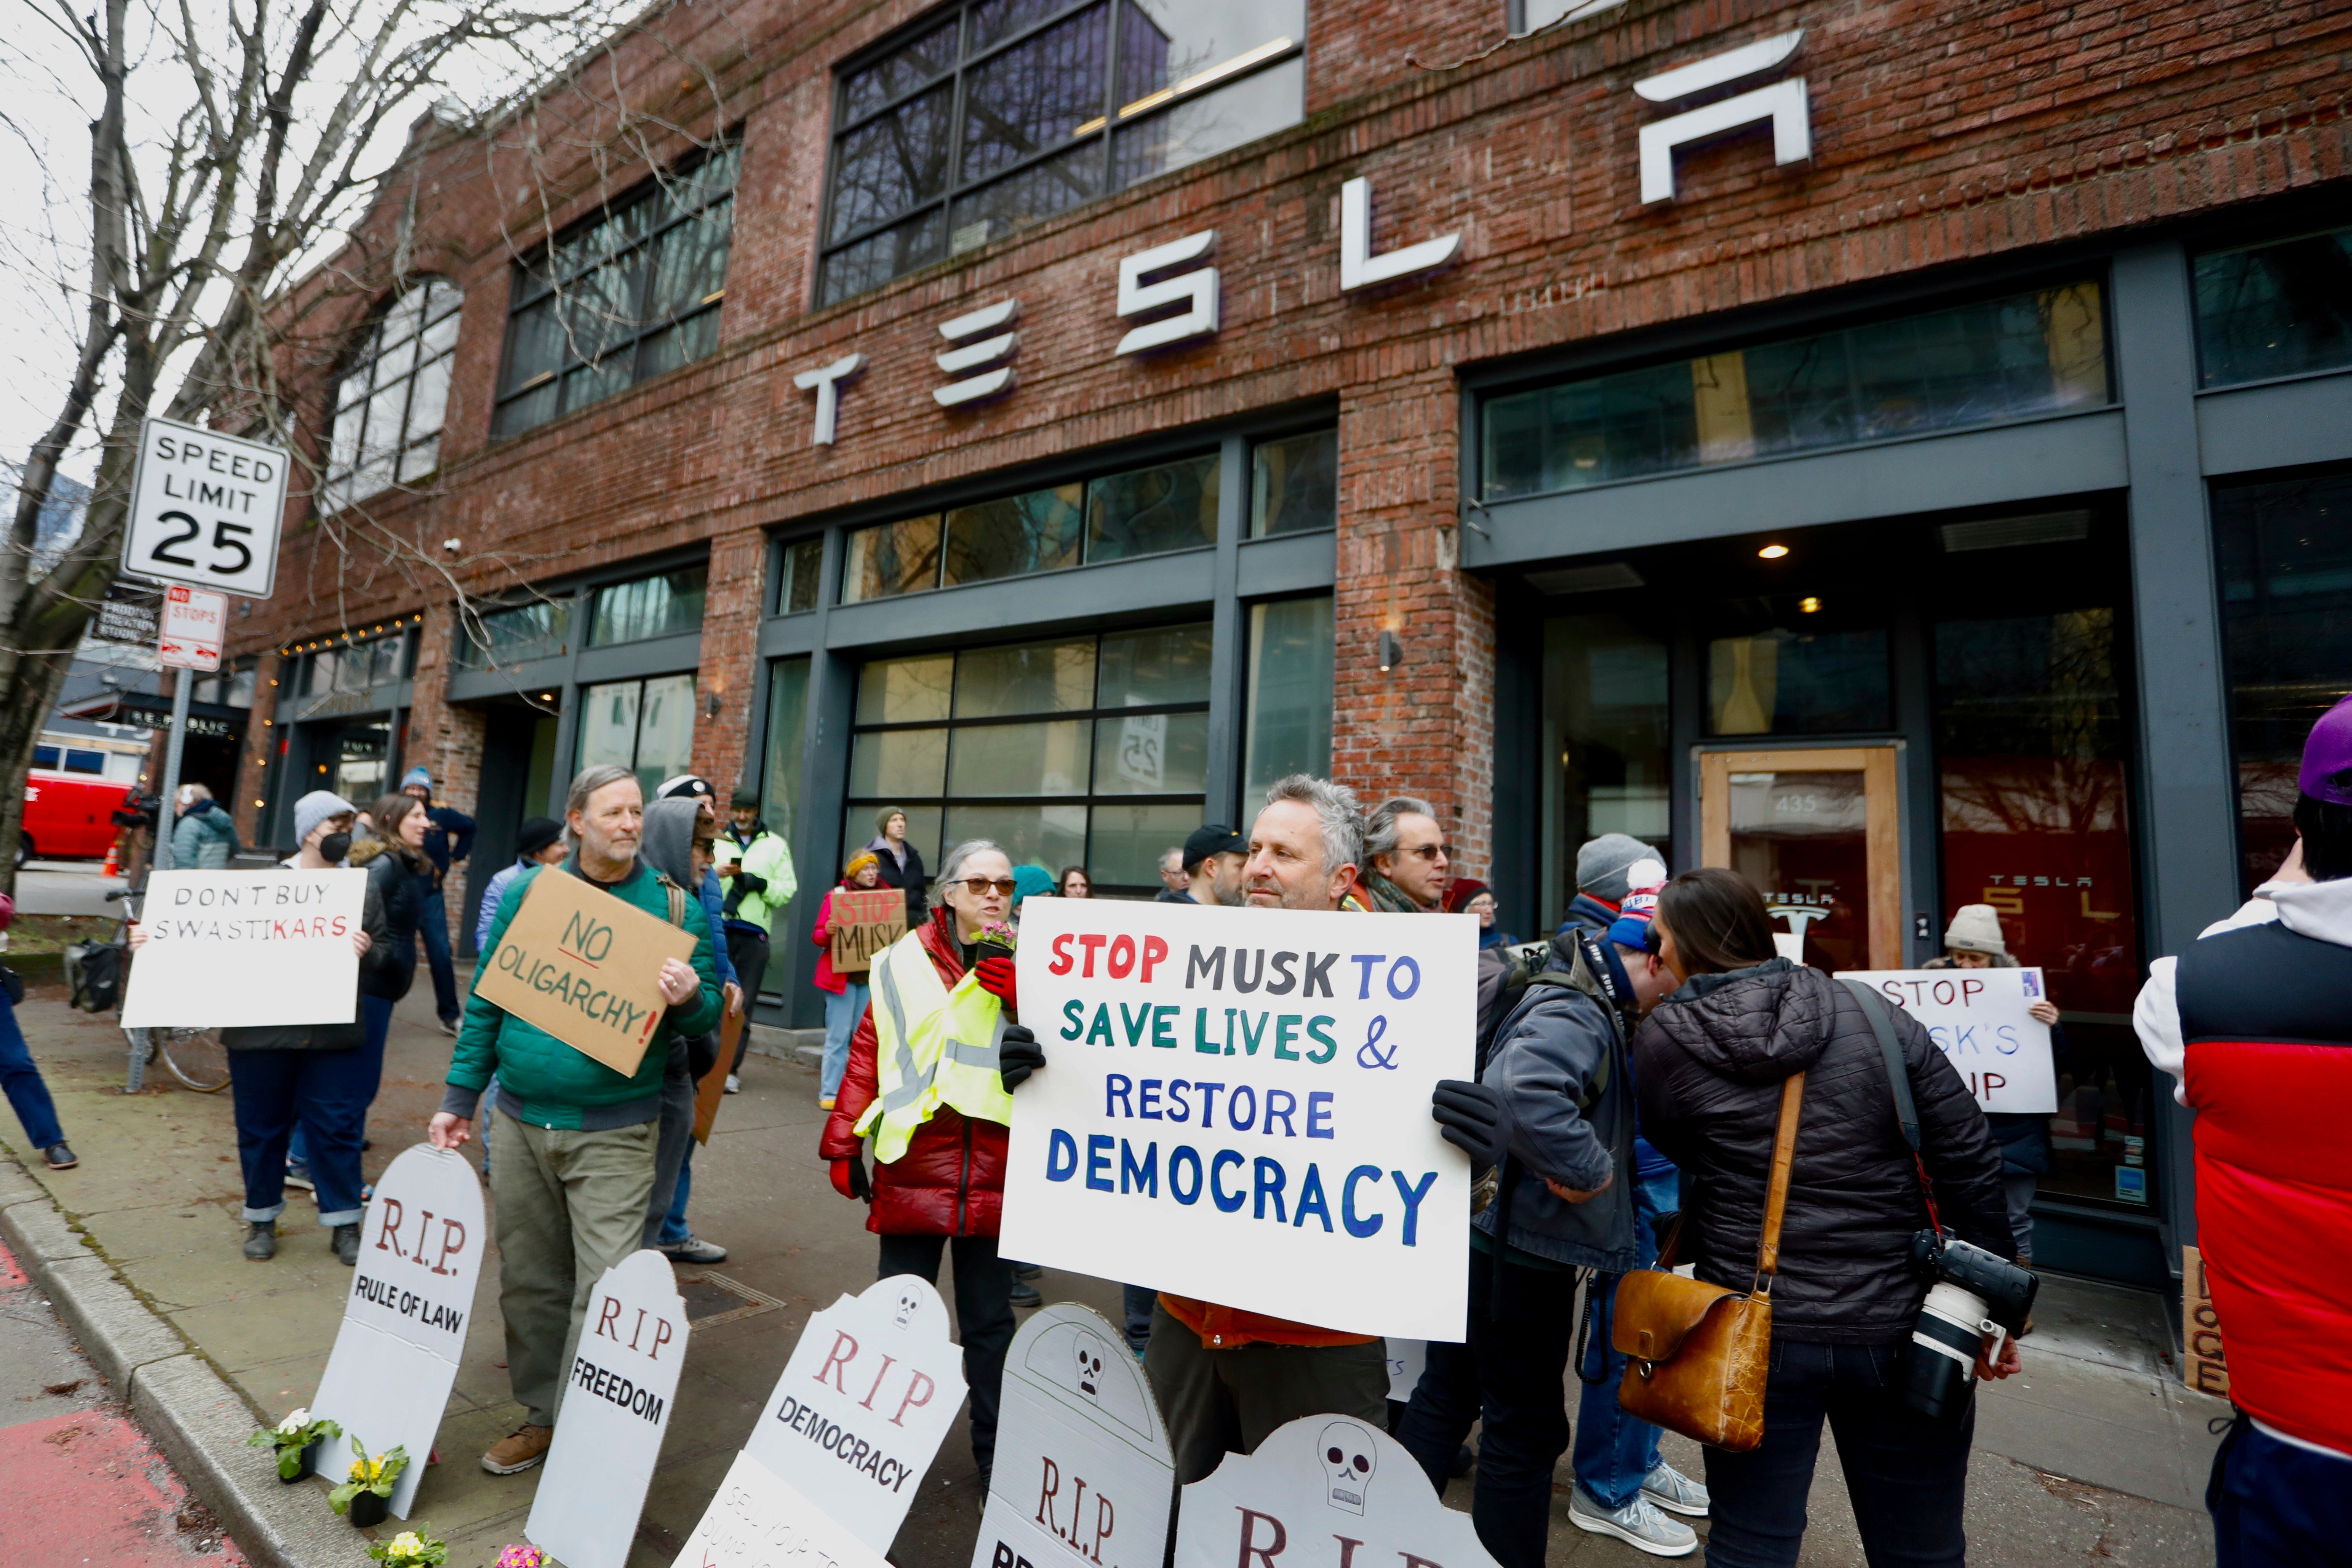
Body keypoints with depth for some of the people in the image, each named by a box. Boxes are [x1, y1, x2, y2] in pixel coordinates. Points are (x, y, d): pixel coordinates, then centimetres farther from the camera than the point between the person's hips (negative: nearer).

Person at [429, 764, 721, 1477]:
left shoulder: (674, 904, -3)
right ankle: (541, 1415, 33)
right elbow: (486, 1001, 9)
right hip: (521, 1120, 3)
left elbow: (709, 1012, 0)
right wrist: (459, 1098, 7)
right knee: (529, 1279, 15)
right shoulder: (528, 892, 4)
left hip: (614, 1133, -3)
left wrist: (688, 999, -22)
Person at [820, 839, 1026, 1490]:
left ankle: (994, 1449, 30)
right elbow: (869, 1052, 3)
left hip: (994, 1170, 1)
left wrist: (1020, 998, -23)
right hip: (913, 1162, 0)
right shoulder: (903, 962, 1)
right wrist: (843, 1143, 2)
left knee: (989, 1320, 14)